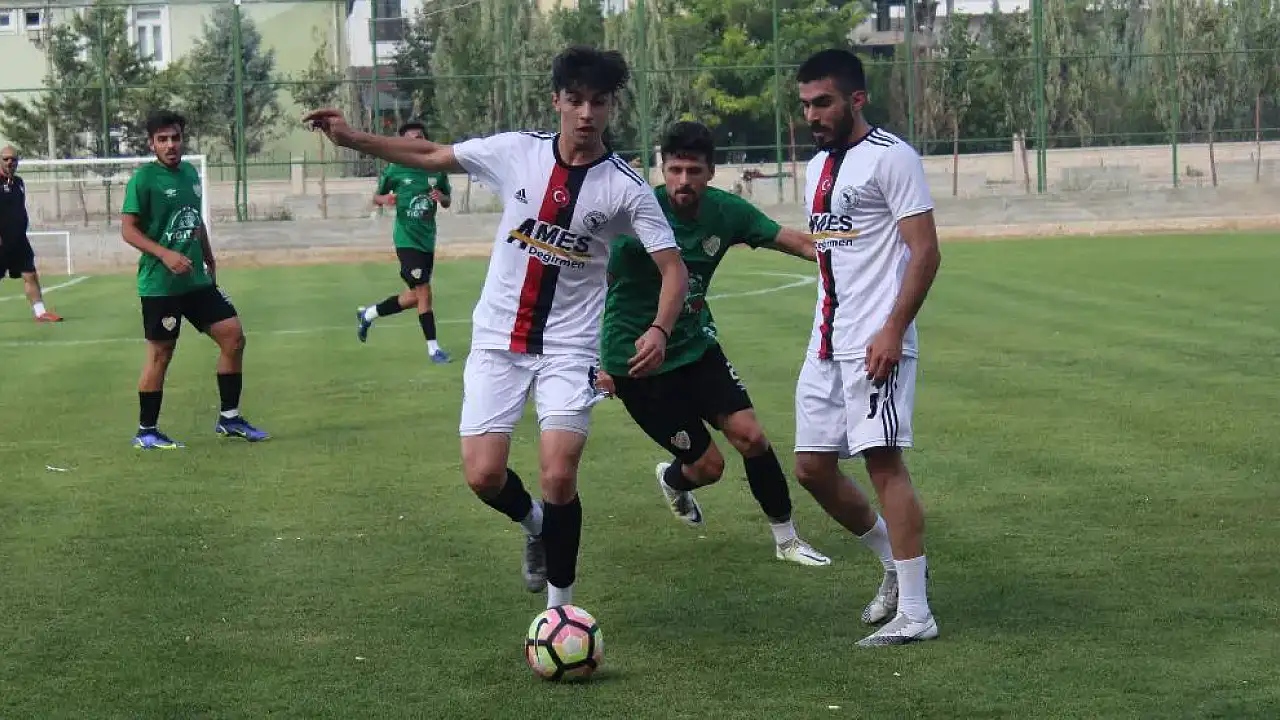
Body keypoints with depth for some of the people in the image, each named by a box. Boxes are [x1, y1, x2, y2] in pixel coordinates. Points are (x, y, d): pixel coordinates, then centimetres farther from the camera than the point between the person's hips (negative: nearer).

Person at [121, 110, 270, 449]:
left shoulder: (190, 173, 11)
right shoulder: (143, 179, -10)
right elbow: (128, 229, -14)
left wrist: (209, 259, 23)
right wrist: (165, 254, -24)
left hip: (197, 279, 7)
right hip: (159, 283, -7)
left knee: (233, 335, 3)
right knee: (160, 354, -1)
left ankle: (229, 418, 14)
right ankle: (146, 432, 11)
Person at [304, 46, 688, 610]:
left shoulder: (626, 188, -9)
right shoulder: (516, 152, -3)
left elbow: (673, 268, -10)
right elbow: (431, 156, 8)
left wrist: (659, 329, -28)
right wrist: (350, 138, 3)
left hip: (569, 348, -2)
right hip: (498, 340, 2)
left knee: (558, 478, -15)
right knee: (484, 475, -7)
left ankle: (560, 609, 5)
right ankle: (535, 525, 30)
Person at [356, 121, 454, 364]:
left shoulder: (437, 168, 3)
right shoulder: (395, 169, -5)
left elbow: (447, 202, 14)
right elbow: (377, 196, 7)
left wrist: (441, 197, -9)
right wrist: (384, 199, -16)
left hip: (428, 238, 6)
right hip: (407, 239, -6)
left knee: (415, 296, 14)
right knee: (423, 292, -12)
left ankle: (368, 314, 36)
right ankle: (433, 349, -3)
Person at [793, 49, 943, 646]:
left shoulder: (890, 157, -9)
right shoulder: (817, 166, 18)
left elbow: (925, 251, -14)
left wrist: (894, 329, -21)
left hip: (876, 344, -9)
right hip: (825, 344, 9)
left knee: (884, 463, -11)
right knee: (812, 468, 8)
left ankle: (914, 614, -6)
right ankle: (895, 563, 26)